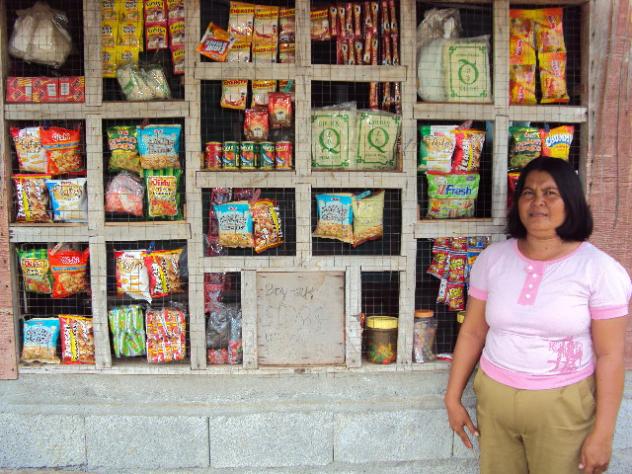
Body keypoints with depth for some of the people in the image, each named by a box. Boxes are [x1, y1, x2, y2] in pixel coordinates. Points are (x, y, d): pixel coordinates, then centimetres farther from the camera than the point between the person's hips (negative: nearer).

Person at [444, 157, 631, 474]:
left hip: (563, 405, -3)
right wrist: (453, 397, 6)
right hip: (494, 397, 3)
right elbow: (472, 332, 4)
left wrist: (603, 434, -9)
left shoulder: (600, 269, -10)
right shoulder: (492, 258, -1)